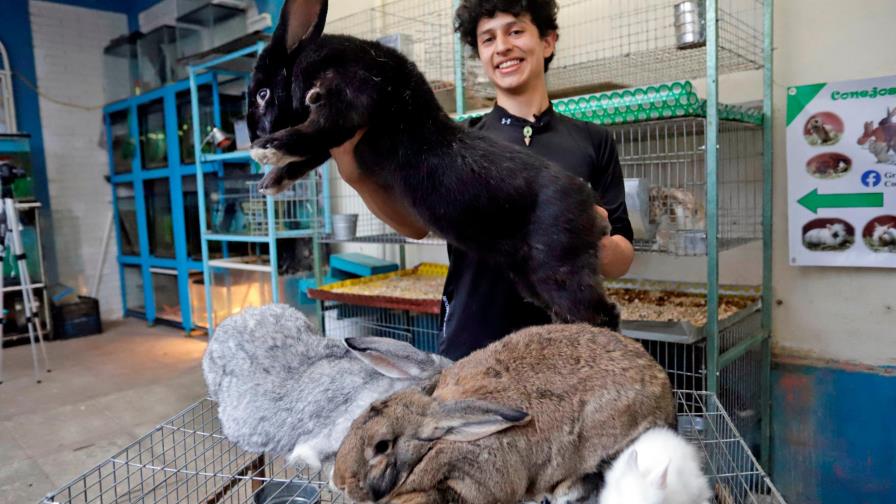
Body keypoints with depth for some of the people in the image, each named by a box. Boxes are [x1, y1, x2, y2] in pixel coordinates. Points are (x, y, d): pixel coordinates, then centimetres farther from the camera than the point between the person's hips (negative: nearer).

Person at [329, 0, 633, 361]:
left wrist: (600, 246, -21)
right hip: (468, 347, -1)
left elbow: (621, 261, 2)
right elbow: (416, 222, -13)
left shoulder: (592, 141, 3)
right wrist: (358, 175, -32)